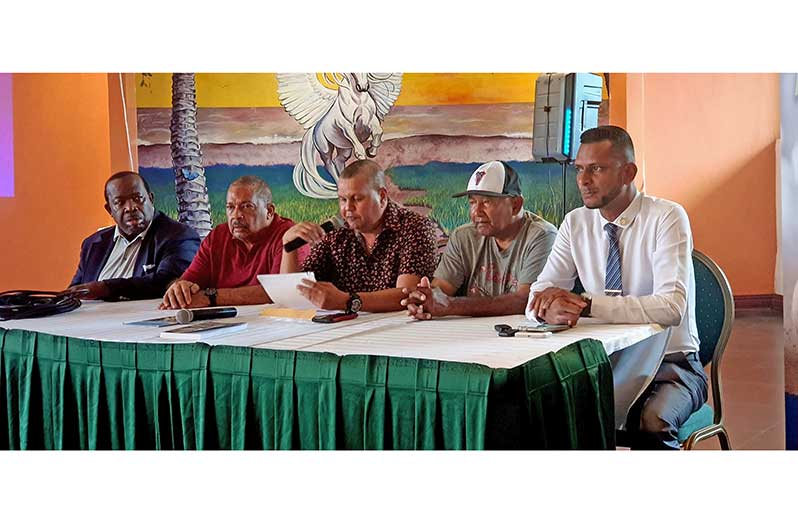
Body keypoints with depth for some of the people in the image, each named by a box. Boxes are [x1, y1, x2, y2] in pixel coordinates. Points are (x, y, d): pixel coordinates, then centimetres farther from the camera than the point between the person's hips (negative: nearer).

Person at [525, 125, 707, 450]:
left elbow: (672, 307, -24)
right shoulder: (576, 223, 3)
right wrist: (549, 309, -27)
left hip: (669, 364, -4)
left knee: (650, 423, -35)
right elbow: (537, 296, -1)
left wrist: (585, 304, -29)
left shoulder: (667, 218, -12)